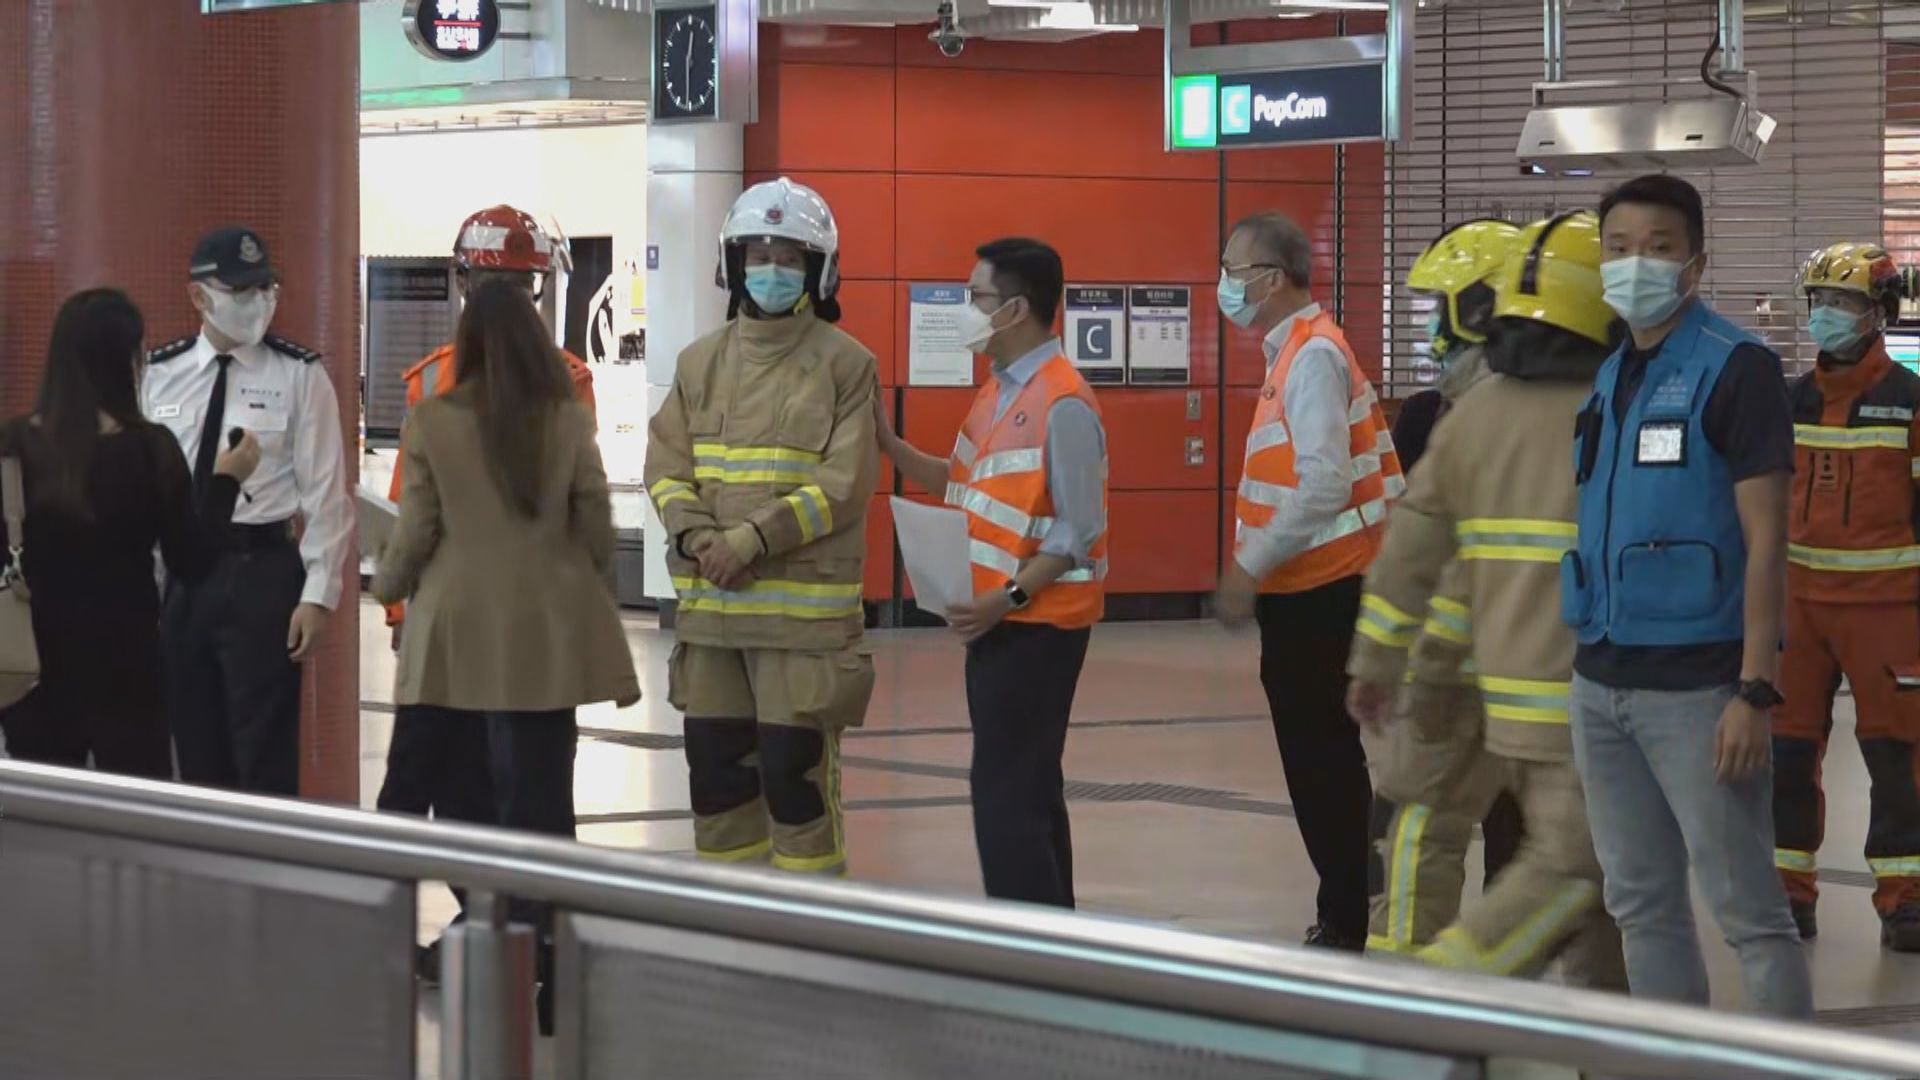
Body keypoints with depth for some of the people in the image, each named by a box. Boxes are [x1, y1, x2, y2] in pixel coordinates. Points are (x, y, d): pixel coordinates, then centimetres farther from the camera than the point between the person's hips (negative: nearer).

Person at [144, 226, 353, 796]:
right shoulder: (159, 374, 5)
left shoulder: (300, 376, -3)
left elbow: (325, 493, -4)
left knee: (267, 754, 0)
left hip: (262, 571, -3)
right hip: (176, 573, 3)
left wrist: (319, 595, -9)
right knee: (195, 748, 12)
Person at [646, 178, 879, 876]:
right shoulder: (701, 363, 12)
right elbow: (665, 465, 7)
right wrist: (698, 538, -11)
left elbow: (845, 484, -10)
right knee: (715, 772, 11)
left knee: (796, 774, -6)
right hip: (710, 605, 5)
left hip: (805, 604, -5)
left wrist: (752, 540, -17)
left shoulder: (844, 364, -3)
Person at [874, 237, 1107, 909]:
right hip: (1001, 618, 10)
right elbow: (964, 485, 16)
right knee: (1029, 786, 14)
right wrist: (891, 447, 6)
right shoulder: (999, 392, 11)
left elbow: (1078, 534, -19)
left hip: (1036, 622, -10)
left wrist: (1009, 598, -24)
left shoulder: (1063, 404, -18)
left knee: (1005, 792, -11)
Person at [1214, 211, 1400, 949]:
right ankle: (1346, 910, 21)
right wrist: (1254, 564, 16)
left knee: (1322, 763, -5)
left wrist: (1250, 566, -21)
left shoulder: (1313, 356, -16)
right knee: (1321, 760, 14)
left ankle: (1345, 923, -1)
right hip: (1303, 589, 9)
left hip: (1317, 592, -9)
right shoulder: (1293, 352, 13)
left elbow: (1324, 485, -24)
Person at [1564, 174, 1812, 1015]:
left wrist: (1755, 691, -18)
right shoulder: (1605, 378, 13)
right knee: (1641, 906, 12)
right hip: (1603, 683, 7)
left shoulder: (1736, 369, -8)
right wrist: (1581, 667, 14)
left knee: (1747, 910, -5)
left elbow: (1765, 539, -12)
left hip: (1695, 684, -7)